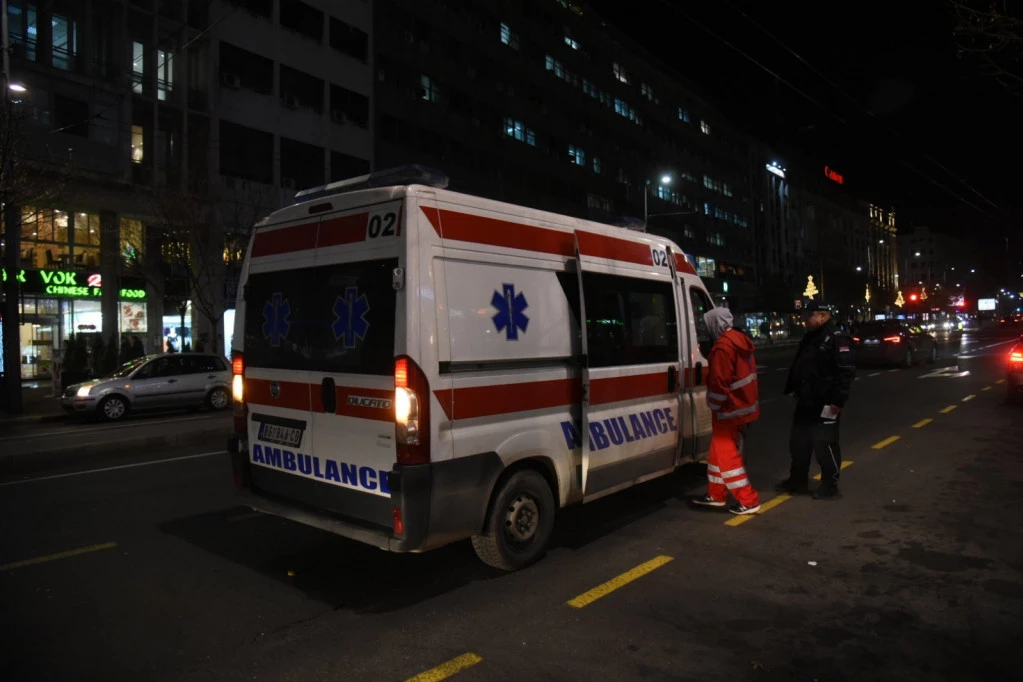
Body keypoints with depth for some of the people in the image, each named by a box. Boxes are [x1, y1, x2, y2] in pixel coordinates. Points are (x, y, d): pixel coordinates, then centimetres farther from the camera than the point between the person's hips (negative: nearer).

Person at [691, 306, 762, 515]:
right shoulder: (740, 340, 10)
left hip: (729, 410, -10)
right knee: (720, 451, 18)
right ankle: (717, 494, 27)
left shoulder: (723, 346, -21)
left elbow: (720, 382, -24)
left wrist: (714, 406, -10)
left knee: (727, 454, -1)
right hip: (742, 406, 10)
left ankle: (749, 501, 2)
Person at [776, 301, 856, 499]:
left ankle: (830, 485, 12)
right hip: (805, 402, 9)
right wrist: (791, 389, 21)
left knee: (825, 445, -1)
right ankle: (797, 481, 27)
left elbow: (846, 372, -20)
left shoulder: (837, 339, -14)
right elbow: (796, 367, 24)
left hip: (825, 404, -9)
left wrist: (838, 400, -23)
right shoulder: (809, 339, 15)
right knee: (798, 443, 15)